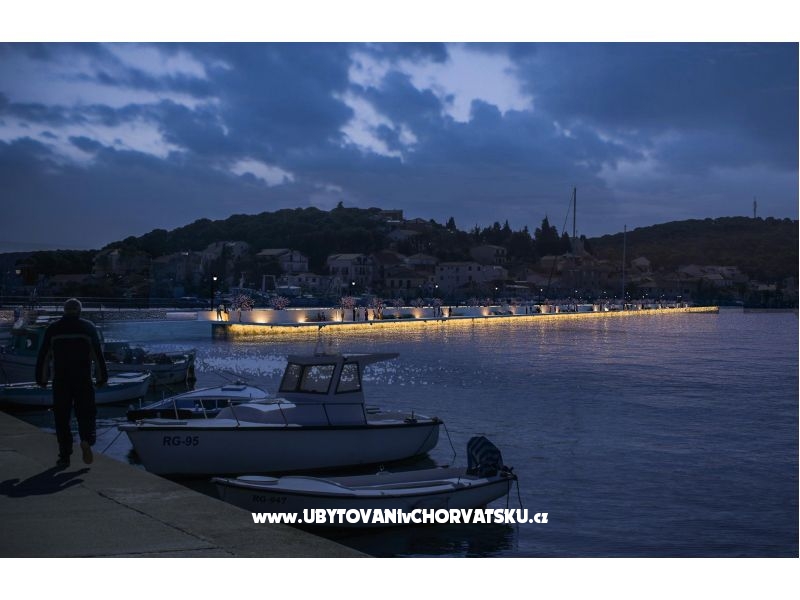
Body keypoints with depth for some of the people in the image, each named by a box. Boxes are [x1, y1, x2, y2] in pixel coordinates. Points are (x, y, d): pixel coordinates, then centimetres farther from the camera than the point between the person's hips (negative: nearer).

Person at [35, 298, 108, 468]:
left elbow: (43, 355, 5)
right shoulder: (88, 327, 3)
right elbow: (98, 355, 0)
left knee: (62, 418, 6)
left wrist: (42, 379, 11)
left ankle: (64, 456, 4)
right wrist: (101, 378, 5)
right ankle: (87, 440, -21)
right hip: (83, 380, -1)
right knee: (86, 413, 7)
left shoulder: (53, 328, 6)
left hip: (60, 381, 1)